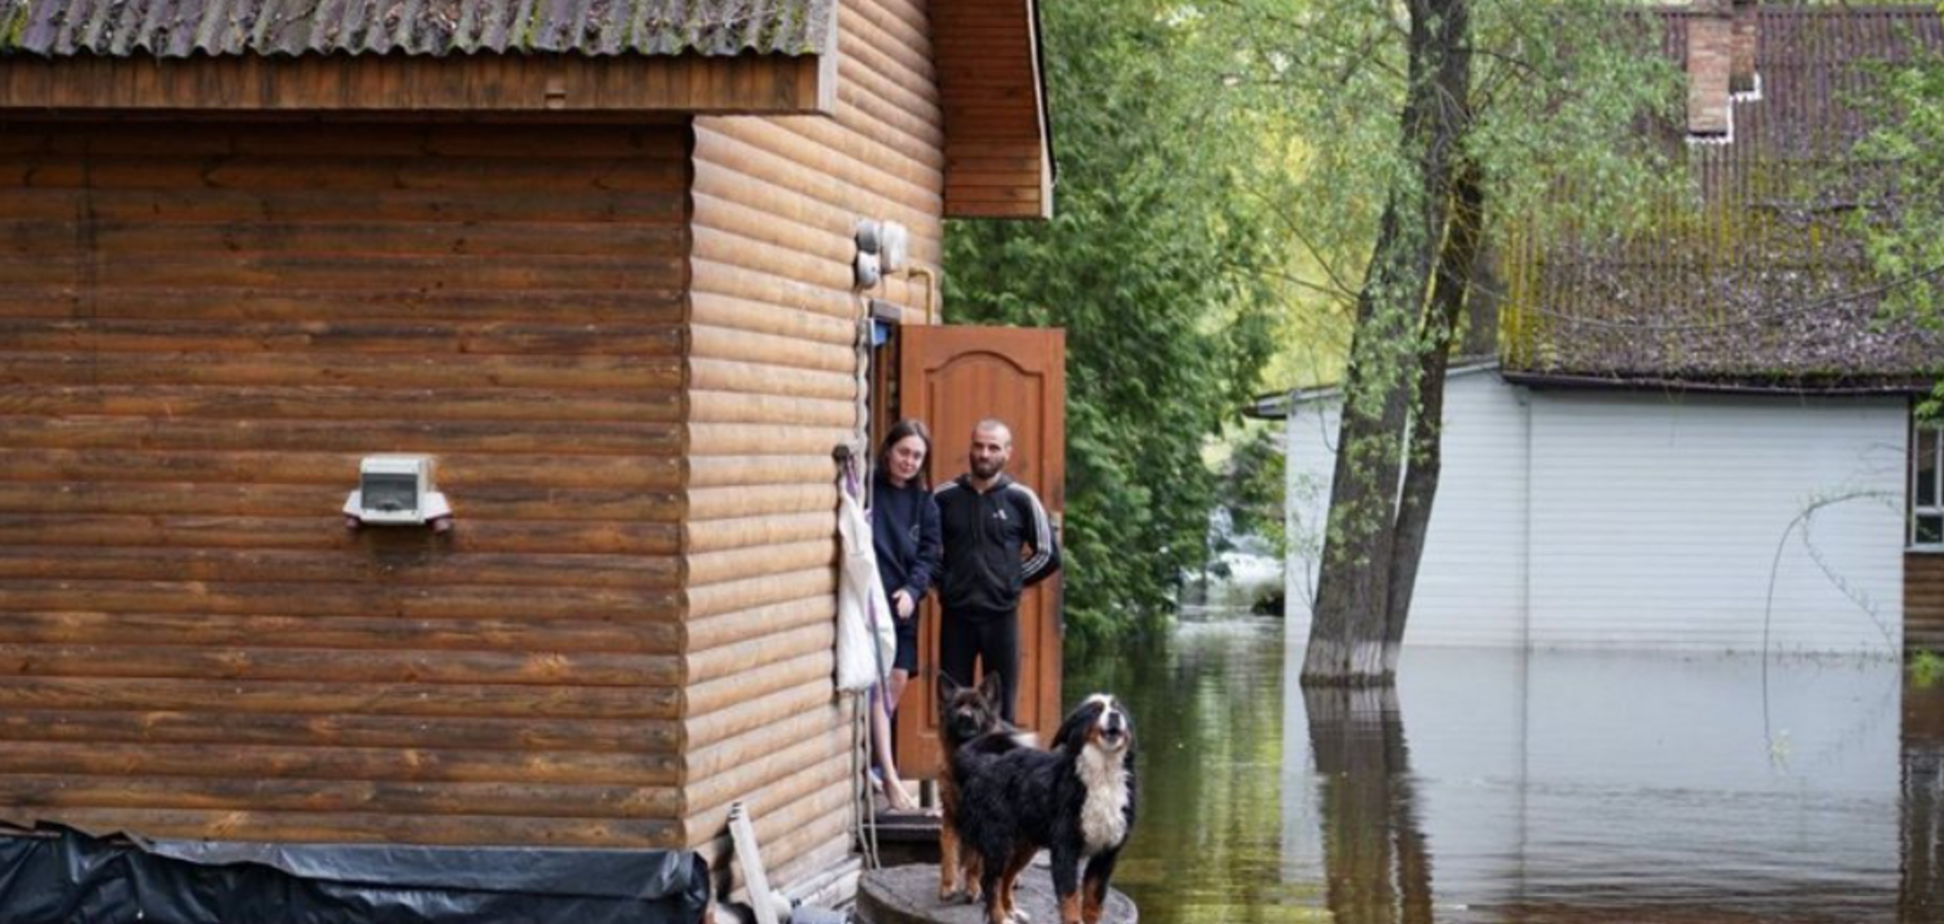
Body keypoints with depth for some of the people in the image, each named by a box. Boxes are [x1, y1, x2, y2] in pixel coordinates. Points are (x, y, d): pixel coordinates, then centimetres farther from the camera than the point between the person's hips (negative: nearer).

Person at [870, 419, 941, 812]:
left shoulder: (924, 503, 11)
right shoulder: (866, 488, -7)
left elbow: (928, 555, 8)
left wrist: (912, 590, -9)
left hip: (902, 602, 6)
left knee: (897, 680, 8)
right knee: (878, 684, -12)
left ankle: (874, 759, 24)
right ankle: (890, 779, -16)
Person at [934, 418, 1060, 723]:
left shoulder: (1021, 500, 0)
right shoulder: (945, 497, 2)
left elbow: (1047, 555, 5)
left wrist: (1011, 580, 2)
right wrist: (942, 581, 2)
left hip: (1001, 616, -1)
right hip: (955, 615, 1)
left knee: (1001, 707, 5)